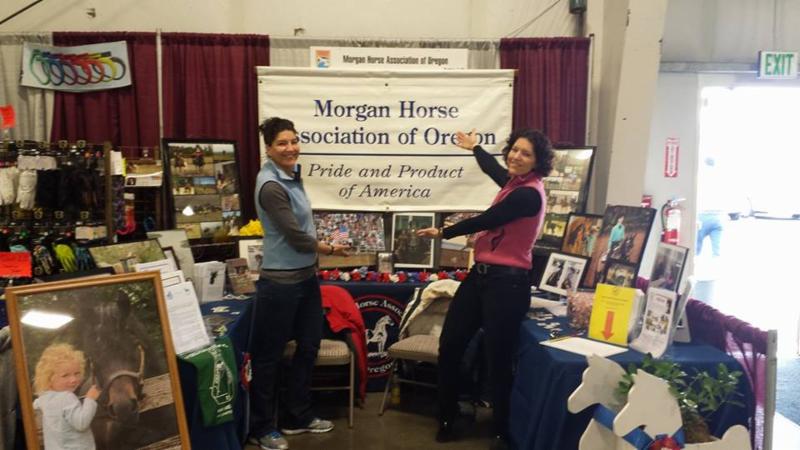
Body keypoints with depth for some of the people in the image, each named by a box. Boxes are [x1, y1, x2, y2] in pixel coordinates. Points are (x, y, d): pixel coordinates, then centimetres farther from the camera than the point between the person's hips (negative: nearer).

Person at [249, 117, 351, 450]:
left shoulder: (292, 175, 7)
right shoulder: (271, 186, -21)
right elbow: (297, 237, -20)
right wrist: (331, 249, -4)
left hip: (306, 276, 10)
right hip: (281, 282, -10)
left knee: (308, 346, 19)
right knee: (269, 355, 6)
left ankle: (298, 417, 35)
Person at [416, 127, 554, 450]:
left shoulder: (528, 194, -15)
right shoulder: (516, 183, 14)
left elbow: (485, 221, -11)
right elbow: (494, 170, 38)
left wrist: (442, 233, 3)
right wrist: (474, 148, 57)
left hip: (506, 281, -9)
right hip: (481, 274, 9)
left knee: (498, 360, -1)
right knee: (449, 346, 8)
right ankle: (446, 420, 22)